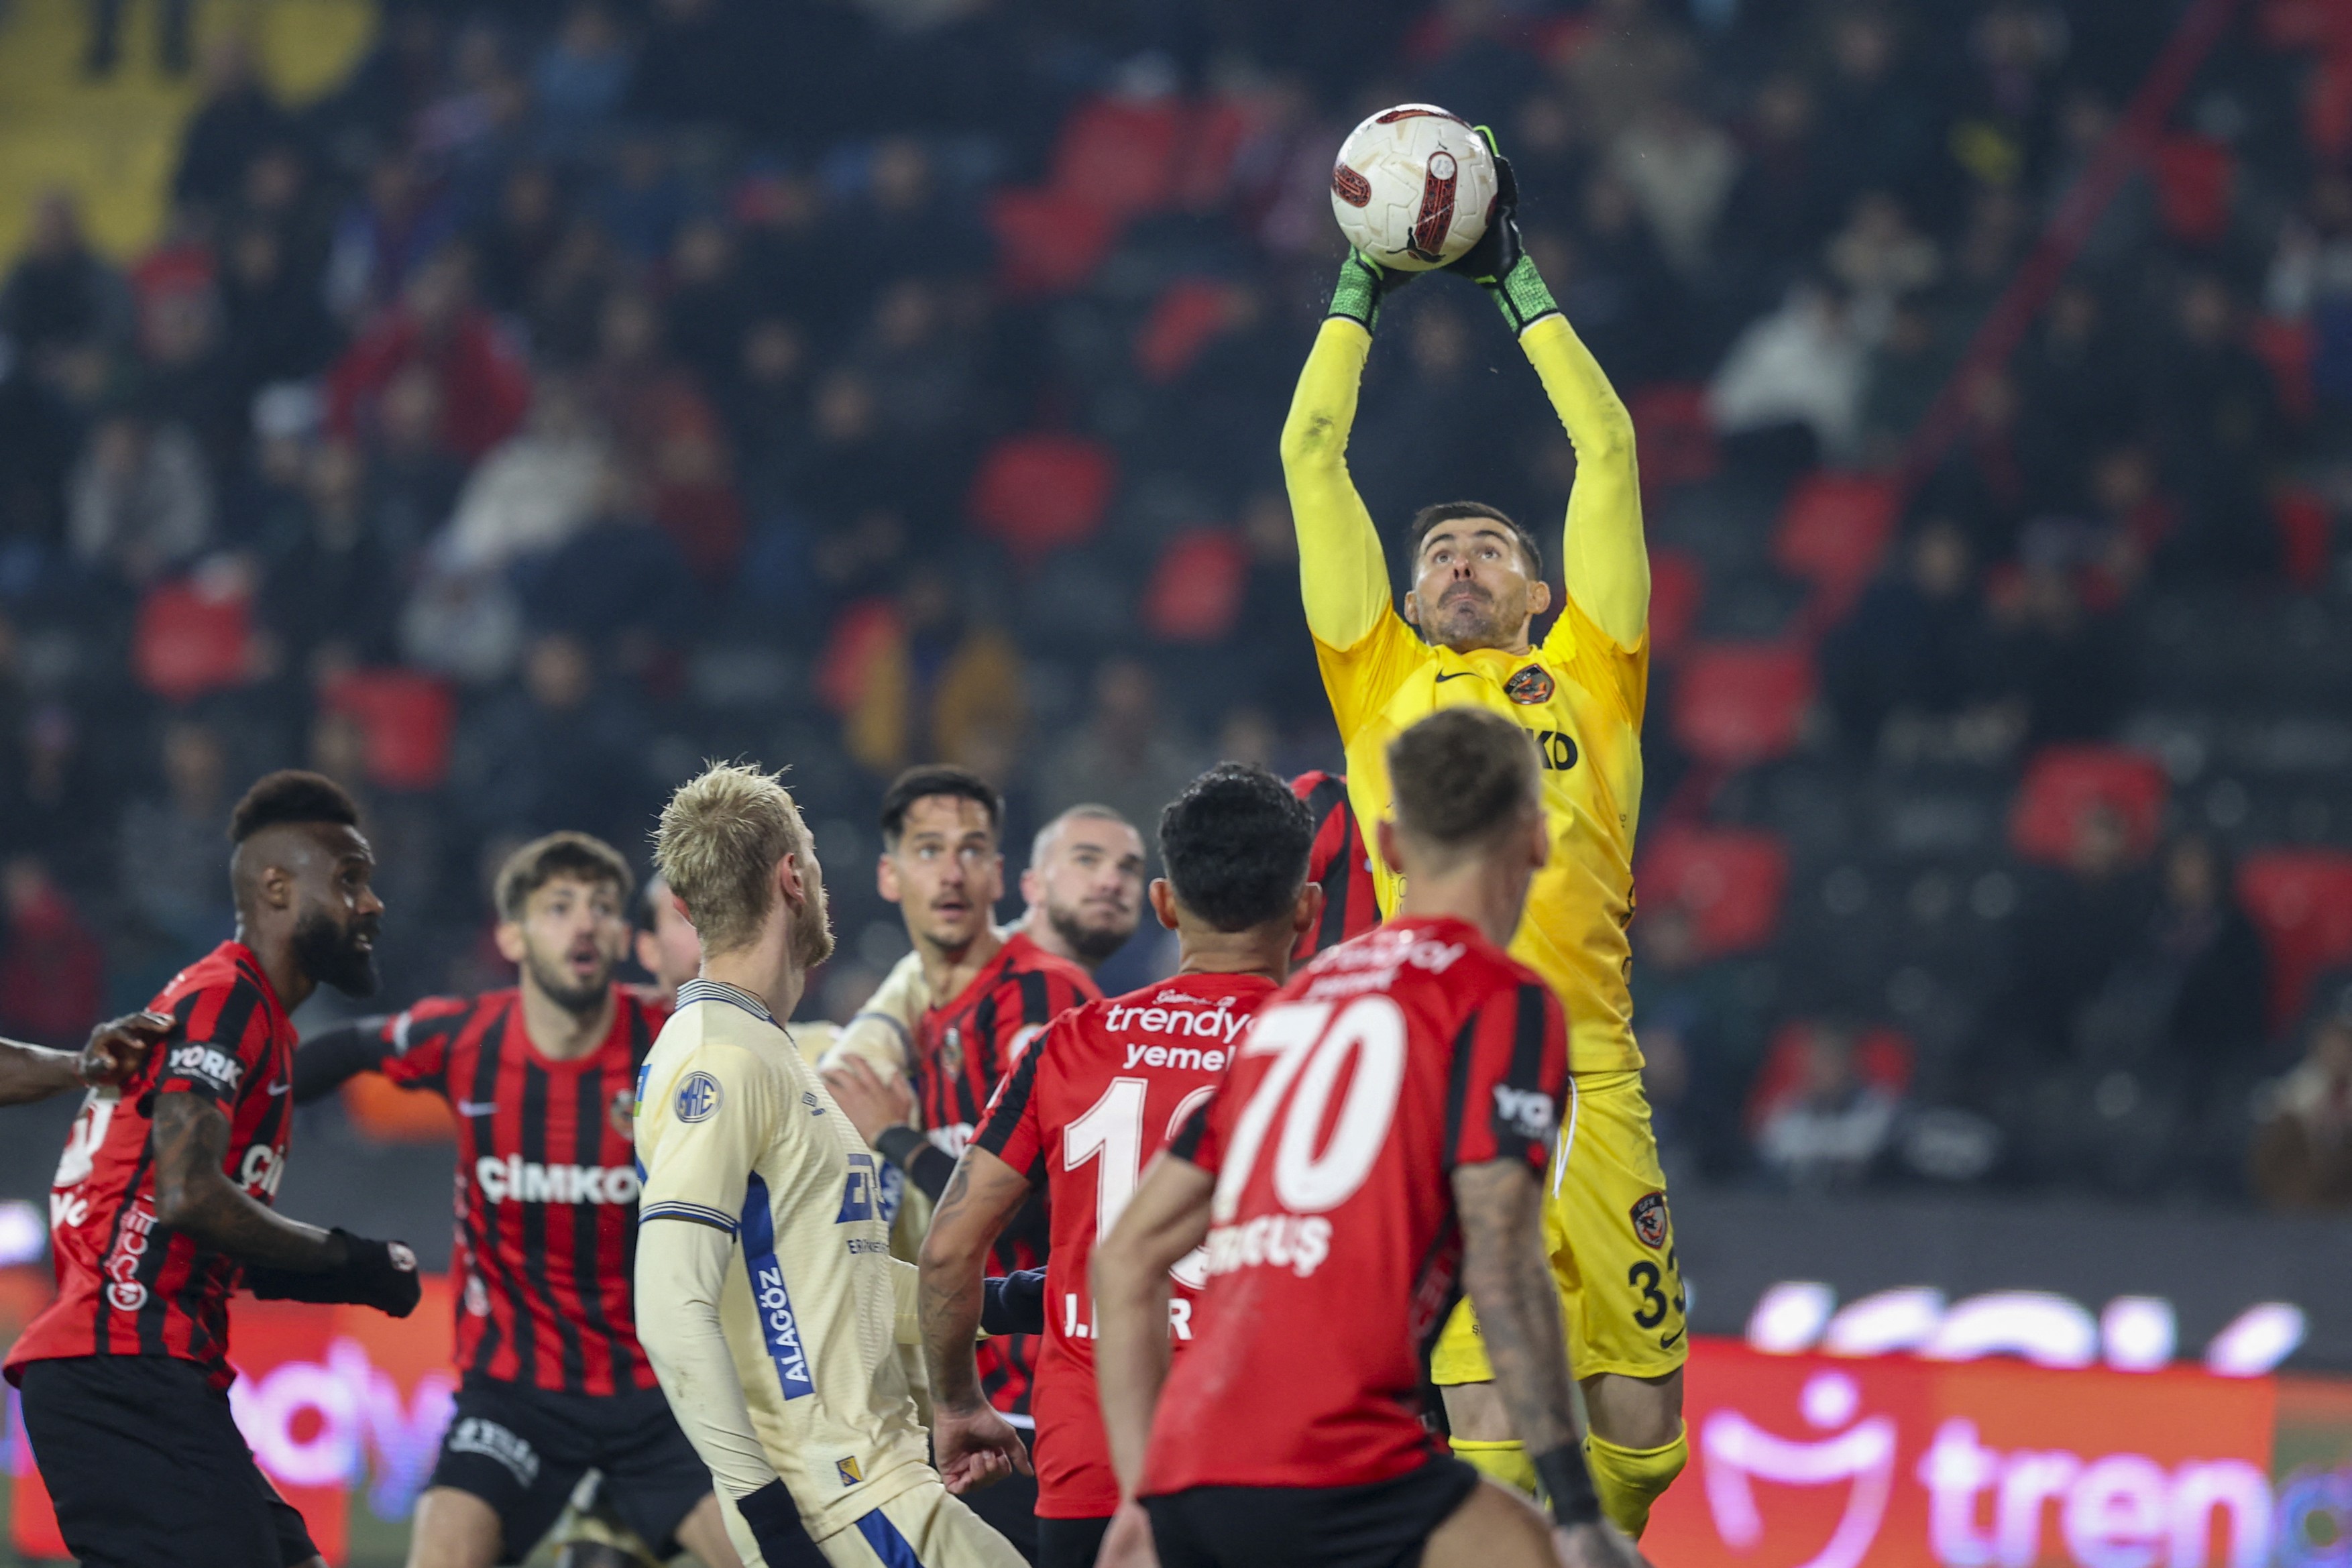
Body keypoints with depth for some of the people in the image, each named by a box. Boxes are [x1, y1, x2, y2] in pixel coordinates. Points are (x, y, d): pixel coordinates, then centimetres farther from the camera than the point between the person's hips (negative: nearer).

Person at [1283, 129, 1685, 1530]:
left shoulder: (1587, 674, 18)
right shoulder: (1383, 679, 18)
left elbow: (1608, 448, 19)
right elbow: (1313, 454, 21)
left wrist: (1520, 283, 25)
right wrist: (1360, 291, 28)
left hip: (1590, 1080, 1)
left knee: (1640, 1433, 2)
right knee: (1492, 1434, -6)